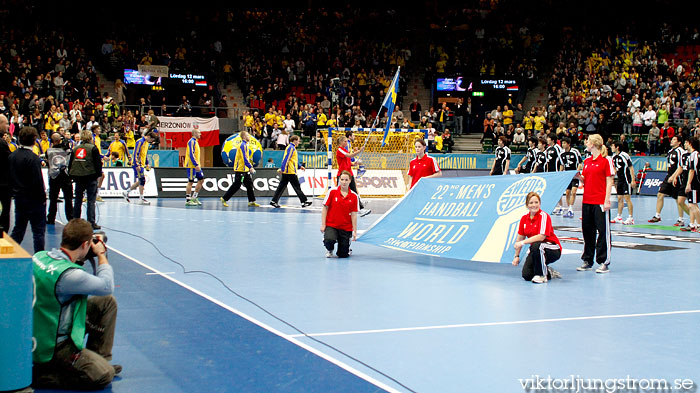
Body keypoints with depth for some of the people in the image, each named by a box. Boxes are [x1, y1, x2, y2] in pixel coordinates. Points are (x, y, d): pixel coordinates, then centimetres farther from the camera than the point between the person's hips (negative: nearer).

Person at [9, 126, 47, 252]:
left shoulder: (12, 156, 6)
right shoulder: (33, 158, -18)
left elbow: (10, 177, 12)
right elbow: (38, 181, -20)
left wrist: (15, 192, 18)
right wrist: (43, 197, -10)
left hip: (18, 197, 7)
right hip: (34, 199, -7)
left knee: (18, 229, 16)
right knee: (38, 230, 1)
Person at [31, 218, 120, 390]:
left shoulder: (40, 256, -3)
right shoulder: (68, 274, -31)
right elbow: (107, 286, -16)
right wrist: (101, 255, -3)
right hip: (51, 347, -9)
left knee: (107, 302, 12)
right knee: (104, 375, -13)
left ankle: (99, 359, 22)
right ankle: (37, 374, -5)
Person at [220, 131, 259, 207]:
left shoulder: (245, 145, 16)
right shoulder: (243, 145, -15)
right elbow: (244, 158, -22)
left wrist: (250, 167, 18)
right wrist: (250, 167, -23)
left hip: (245, 170, 10)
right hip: (240, 169, -10)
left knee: (249, 185, 7)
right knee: (236, 186, -6)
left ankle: (251, 201, 8)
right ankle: (224, 199, 3)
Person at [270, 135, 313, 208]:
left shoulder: (292, 147, 21)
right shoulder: (291, 148, -12)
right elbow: (286, 159, -21)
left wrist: (300, 166, 23)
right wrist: (282, 169, -27)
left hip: (286, 172, 10)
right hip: (290, 172, -10)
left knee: (282, 186, 7)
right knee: (297, 187, -3)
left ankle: (274, 201, 4)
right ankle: (304, 202, 2)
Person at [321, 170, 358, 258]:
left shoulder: (354, 196, -2)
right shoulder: (332, 192, -5)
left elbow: (354, 215, -1)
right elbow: (325, 208, -1)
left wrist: (355, 231, -4)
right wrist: (323, 225, -6)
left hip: (346, 228, 1)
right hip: (331, 225, -1)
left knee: (343, 255, -1)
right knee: (329, 240, -32)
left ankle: (348, 250, 38)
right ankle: (329, 249, 6)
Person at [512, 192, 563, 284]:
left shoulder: (544, 216, -17)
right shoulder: (524, 219, 2)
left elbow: (541, 237, -28)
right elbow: (520, 238, 9)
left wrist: (522, 242, -29)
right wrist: (517, 256, 7)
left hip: (553, 250, -6)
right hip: (536, 250, 6)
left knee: (536, 246, -40)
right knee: (526, 275, -13)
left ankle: (542, 275, -18)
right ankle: (549, 273, 17)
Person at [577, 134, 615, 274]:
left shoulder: (605, 160, -6)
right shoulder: (587, 161, 13)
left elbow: (609, 182, -8)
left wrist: (607, 200, -13)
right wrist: (579, 176, -4)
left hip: (600, 202, -7)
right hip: (587, 202, 7)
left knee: (603, 231, -2)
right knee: (587, 231, 10)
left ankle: (604, 262, 3)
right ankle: (588, 261, 19)